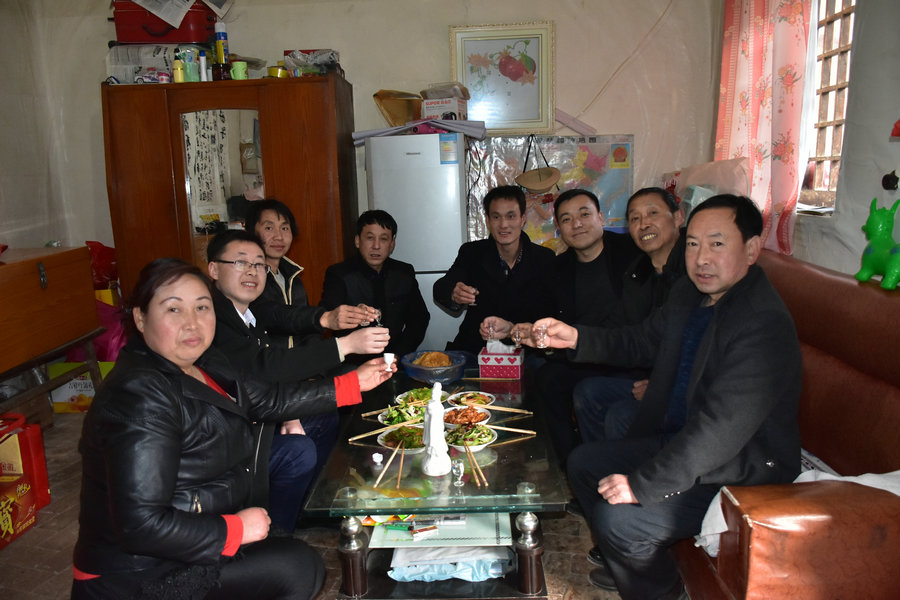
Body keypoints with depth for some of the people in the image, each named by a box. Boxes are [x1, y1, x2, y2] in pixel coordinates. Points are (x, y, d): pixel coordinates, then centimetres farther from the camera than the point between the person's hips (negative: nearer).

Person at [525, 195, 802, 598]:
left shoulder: (764, 326, -30)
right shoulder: (689, 294, -1)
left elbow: (720, 429, -33)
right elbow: (641, 343, 13)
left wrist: (643, 485, -29)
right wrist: (576, 338, -4)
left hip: (738, 472, -9)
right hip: (678, 439, 9)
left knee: (618, 517, -19)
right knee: (583, 463, 11)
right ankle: (626, 562, 32)